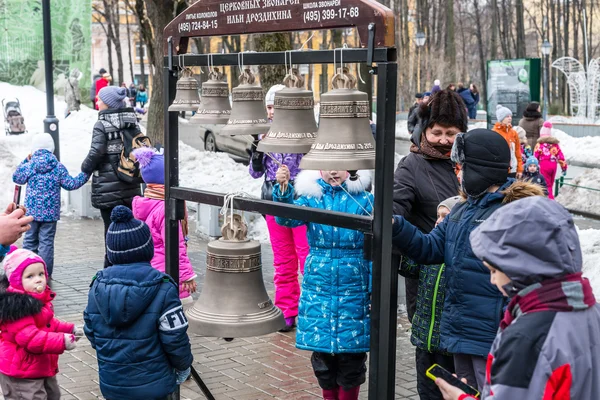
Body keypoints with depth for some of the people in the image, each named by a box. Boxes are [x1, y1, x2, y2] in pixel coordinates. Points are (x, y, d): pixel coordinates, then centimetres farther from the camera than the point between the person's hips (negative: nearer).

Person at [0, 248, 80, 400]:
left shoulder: (40, 298, 5)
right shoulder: (17, 306, -28)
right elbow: (29, 337, -34)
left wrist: (69, 329, 8)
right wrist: (61, 341, -36)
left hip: (41, 368, 10)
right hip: (21, 374, -10)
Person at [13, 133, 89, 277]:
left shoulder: (29, 165, -3)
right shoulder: (58, 167, -4)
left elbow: (16, 178, 15)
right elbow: (70, 184, 0)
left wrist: (25, 161, 21)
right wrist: (85, 174, 9)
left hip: (31, 211, 1)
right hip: (50, 212, -1)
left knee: (30, 241, 11)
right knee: (46, 242, 3)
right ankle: (45, 273, 2)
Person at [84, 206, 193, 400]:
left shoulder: (98, 286, -4)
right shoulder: (162, 289, -17)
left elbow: (91, 332, 5)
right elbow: (175, 338, -15)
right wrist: (183, 365, 4)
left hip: (111, 384, 4)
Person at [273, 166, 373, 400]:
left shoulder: (363, 200, -3)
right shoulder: (311, 196, 2)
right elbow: (288, 217, -15)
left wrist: (375, 290, -5)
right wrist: (283, 189, -33)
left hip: (353, 287, -2)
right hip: (319, 286, 2)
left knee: (351, 350, 5)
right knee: (321, 348, 10)